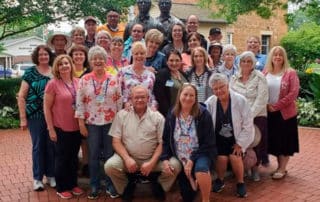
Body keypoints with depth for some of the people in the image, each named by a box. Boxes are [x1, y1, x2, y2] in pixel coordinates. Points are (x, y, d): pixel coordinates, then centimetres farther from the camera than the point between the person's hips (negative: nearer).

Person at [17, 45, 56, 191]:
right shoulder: (30, 72, -1)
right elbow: (21, 96, -1)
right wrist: (23, 118, -6)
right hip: (36, 115, -2)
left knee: (51, 145, 9)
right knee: (38, 146, 7)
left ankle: (51, 175, 25)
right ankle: (37, 178, 19)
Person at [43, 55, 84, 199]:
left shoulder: (77, 82, 3)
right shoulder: (53, 84, -11)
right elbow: (47, 108, -10)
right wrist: (51, 129, -12)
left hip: (76, 127, 5)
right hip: (61, 128, -4)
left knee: (74, 157, 16)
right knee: (62, 158, 8)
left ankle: (73, 184, 32)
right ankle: (61, 188, 23)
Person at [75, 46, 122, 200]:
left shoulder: (113, 79, 1)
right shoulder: (84, 80, -1)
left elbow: (119, 101, 4)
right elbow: (79, 102, -2)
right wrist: (81, 123, -5)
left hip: (110, 122, 1)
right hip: (91, 122, 0)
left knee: (110, 154, 8)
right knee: (93, 155, 8)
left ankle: (110, 185, 22)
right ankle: (94, 186, 22)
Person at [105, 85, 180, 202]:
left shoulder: (157, 117, 1)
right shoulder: (122, 115, 2)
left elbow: (162, 143, -2)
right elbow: (116, 141, -1)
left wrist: (152, 162, -16)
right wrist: (127, 159, -17)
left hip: (152, 159, 0)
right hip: (129, 158, 0)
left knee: (174, 165, -24)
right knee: (110, 166, -27)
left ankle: (157, 185, 10)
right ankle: (128, 186, 6)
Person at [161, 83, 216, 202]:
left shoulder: (203, 114, -12)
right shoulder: (171, 115, -2)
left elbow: (208, 142, -14)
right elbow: (166, 140, 3)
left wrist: (192, 160, -20)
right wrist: (165, 159, -12)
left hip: (200, 154, -3)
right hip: (181, 160, 4)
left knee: (201, 168, -39)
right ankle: (194, 182, 40)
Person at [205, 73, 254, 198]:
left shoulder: (240, 100, -15)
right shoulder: (210, 103, -12)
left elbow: (248, 125, -11)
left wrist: (239, 143, -11)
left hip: (236, 138, -1)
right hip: (219, 138, 1)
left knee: (234, 156, -22)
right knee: (222, 157, -20)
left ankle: (240, 183, 5)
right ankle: (220, 180, 11)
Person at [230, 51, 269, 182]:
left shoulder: (259, 77, -2)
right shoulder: (234, 78, 9)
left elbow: (261, 99, -10)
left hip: (257, 117, -2)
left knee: (256, 142, 0)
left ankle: (255, 168, 20)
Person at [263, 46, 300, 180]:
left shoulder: (291, 73, -6)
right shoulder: (265, 73, 4)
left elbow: (293, 93, -14)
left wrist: (276, 106, -16)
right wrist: (266, 105, -10)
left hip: (285, 113, -3)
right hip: (269, 113, 4)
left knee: (285, 141, 4)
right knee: (274, 140, 12)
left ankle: (282, 169, 16)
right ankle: (279, 166, 26)